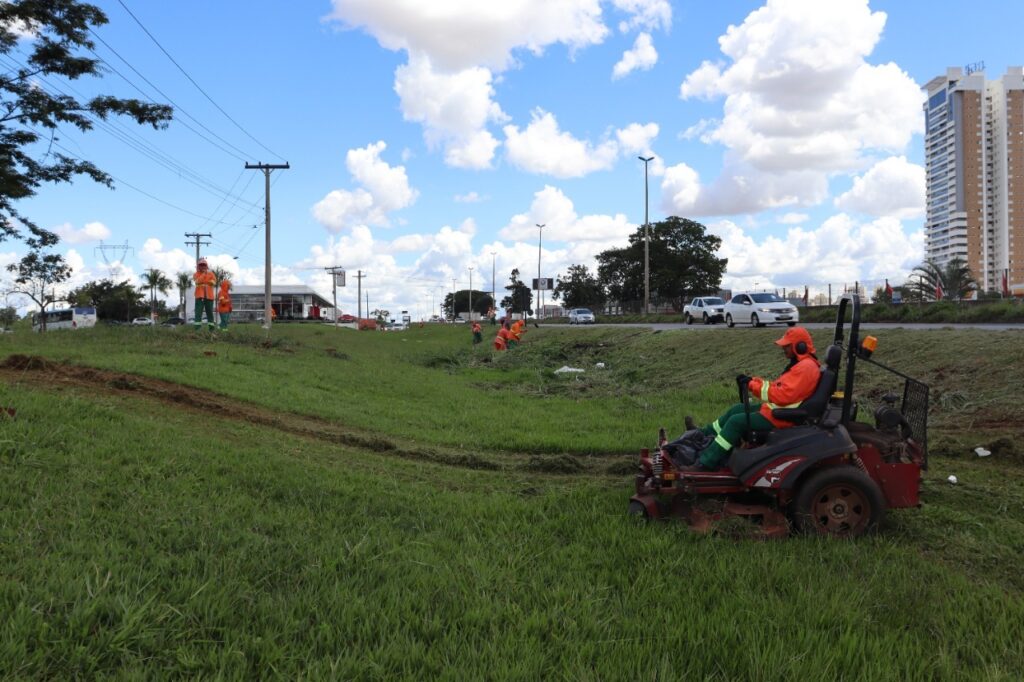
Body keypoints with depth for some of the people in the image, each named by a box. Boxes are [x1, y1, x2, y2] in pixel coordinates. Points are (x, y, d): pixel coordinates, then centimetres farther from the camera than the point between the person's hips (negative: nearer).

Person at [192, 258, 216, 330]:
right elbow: (198, 281, -13)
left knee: (210, 312, 5)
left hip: (209, 296, 2)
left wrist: (203, 282, -6)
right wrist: (204, 273, -10)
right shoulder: (196, 274, 8)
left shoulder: (210, 274, 12)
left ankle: (211, 326, 8)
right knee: (198, 311, -7)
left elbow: (214, 281, -3)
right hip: (200, 295, -2)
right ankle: (198, 326, -9)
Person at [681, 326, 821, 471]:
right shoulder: (801, 364, 14)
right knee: (737, 409, 14)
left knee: (736, 421, -16)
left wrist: (753, 385, -22)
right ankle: (705, 435, 23)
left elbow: (783, 395, -29)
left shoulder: (805, 367, -21)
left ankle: (705, 463, -17)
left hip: (779, 417, -11)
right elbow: (779, 386, 17)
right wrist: (753, 381, 5)